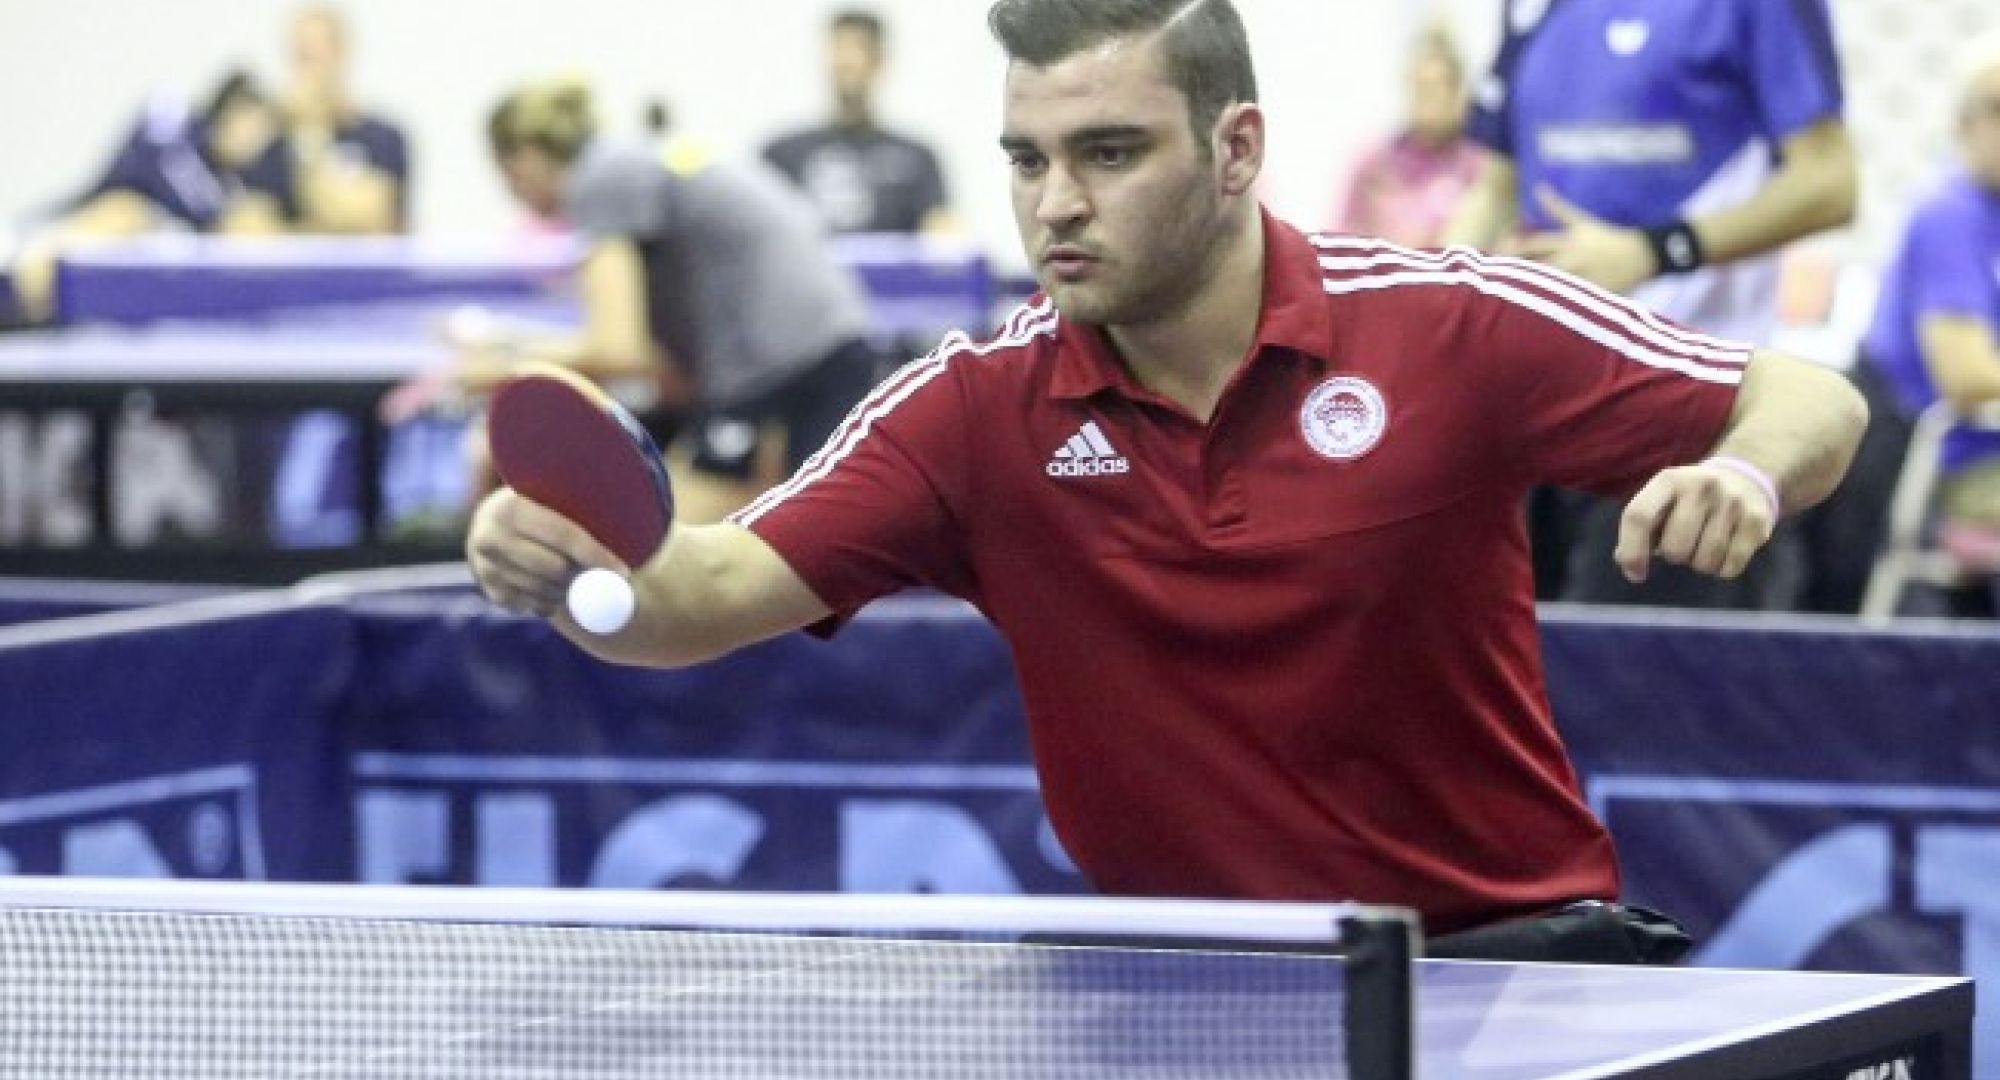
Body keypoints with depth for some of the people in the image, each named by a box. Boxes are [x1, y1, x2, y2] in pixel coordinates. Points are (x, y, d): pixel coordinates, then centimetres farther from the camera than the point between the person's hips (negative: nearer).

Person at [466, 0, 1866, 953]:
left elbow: (1814, 403, -4)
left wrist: (1742, 474, -28)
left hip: (1511, 943, -1)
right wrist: (569, 570, -36)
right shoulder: (980, 407, -6)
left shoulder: (1451, 327, -11)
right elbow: (705, 597, -13)